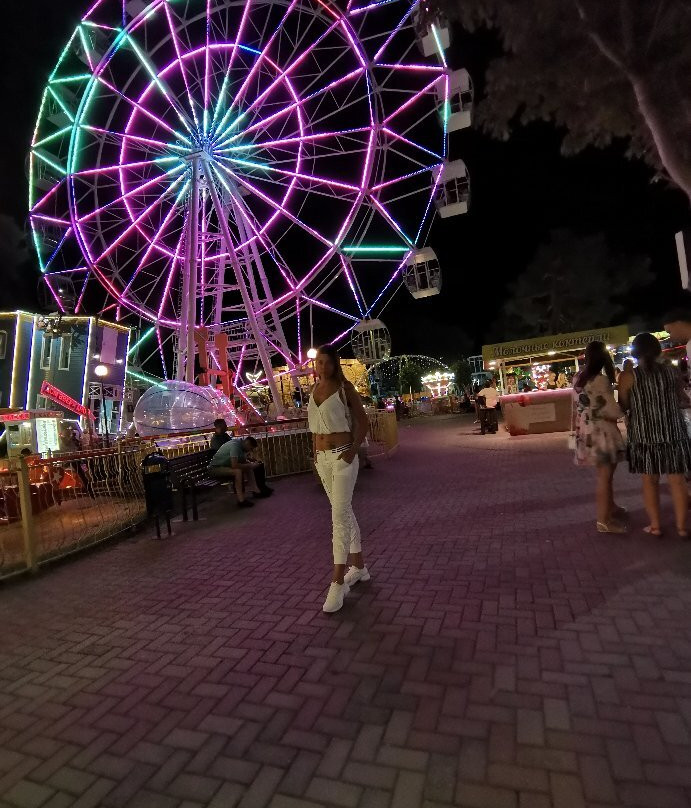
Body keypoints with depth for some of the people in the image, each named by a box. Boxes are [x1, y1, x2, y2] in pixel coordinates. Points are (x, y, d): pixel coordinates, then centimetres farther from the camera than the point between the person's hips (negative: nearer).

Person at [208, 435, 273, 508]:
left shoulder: (241, 444, 2)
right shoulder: (235, 445, -26)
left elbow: (242, 461, 12)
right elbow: (234, 465, -34)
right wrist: (250, 465, -24)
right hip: (215, 468, -10)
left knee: (248, 468, 4)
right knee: (238, 471, -31)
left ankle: (257, 491, 2)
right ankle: (241, 500, -27)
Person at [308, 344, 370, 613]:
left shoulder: (345, 388, -7)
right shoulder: (314, 389, 10)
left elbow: (363, 422, -6)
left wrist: (354, 450, -16)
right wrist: (316, 451, 11)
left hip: (342, 457, -6)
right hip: (322, 459, 6)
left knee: (340, 515, -8)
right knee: (344, 511, 14)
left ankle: (338, 581, -2)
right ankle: (359, 566, 28)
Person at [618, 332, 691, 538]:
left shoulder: (628, 377, -9)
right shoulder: (673, 371, 0)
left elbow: (623, 406, -4)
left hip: (644, 434, -2)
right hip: (673, 432, 2)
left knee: (650, 480, 10)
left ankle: (655, 525, 15)